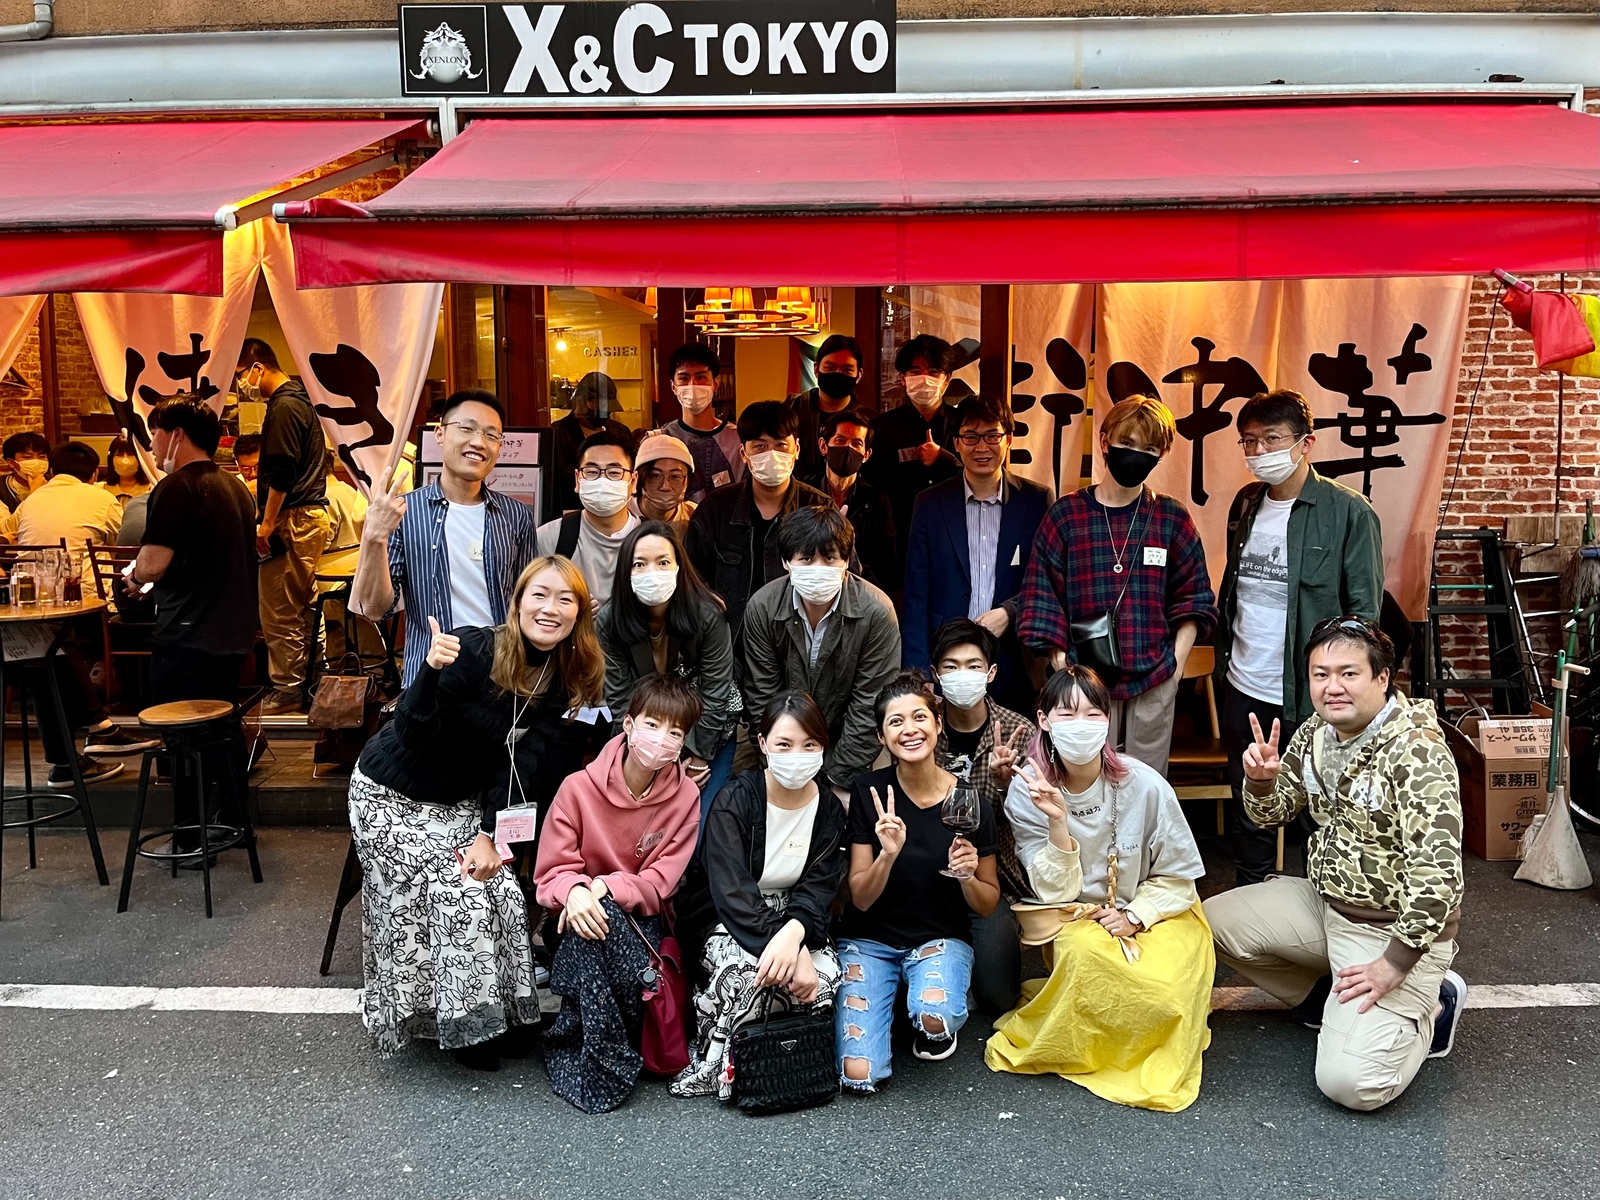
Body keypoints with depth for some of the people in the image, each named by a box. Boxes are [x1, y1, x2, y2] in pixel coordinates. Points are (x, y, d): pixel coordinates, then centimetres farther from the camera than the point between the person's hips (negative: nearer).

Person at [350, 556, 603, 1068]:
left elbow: (519, 765, -7)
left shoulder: (560, 681, -7)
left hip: (460, 802, 6)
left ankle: (496, 1010, 12)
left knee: (502, 892, -9)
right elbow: (412, 735, -27)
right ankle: (458, 1023, 5)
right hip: (391, 796, -5)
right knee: (459, 898, -15)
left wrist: (489, 835, -17)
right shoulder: (472, 649, -26)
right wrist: (432, 671, -44)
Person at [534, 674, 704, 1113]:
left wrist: (606, 887, -26)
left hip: (641, 917, 1)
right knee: (593, 921, -35)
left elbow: (659, 883, -10)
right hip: (584, 914, 0)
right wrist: (575, 892, -32)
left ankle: (573, 1044, -9)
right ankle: (604, 1064, -23)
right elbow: (552, 870, -9)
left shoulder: (685, 798, -8)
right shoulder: (580, 787, -10)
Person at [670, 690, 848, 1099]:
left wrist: (793, 935, -31)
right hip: (732, 924, -4)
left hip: (796, 923, 4)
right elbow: (732, 892, -21)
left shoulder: (829, 809, 1)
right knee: (744, 972, -36)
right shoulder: (734, 801, -13)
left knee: (823, 977, -28)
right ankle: (713, 1066, -11)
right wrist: (793, 954, -33)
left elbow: (818, 889, -6)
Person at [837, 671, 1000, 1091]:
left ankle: (931, 1026, 5)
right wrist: (888, 854, -28)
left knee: (935, 1019, -34)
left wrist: (967, 877, -21)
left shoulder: (969, 801, -10)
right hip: (871, 941, 1)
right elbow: (861, 899, -9)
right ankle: (894, 992, 16)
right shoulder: (869, 793, -10)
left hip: (942, 939, 0)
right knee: (860, 1076, -15)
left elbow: (988, 904, 1)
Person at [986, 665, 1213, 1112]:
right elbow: (1055, 892, -15)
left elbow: (1177, 876, -3)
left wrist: (1133, 916, -17)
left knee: (1167, 985, -29)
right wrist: (1056, 821, -29)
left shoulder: (1144, 785, -15)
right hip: (1077, 921, 0)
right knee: (1084, 950, -34)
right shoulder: (1027, 792, -13)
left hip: (1155, 914, 0)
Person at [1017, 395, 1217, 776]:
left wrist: (1177, 660, 0)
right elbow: (1042, 597, 1)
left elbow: (1193, 598, 9)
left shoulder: (1172, 518, 4)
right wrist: (1061, 666, -5)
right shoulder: (1066, 514, 0)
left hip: (1154, 680, 1)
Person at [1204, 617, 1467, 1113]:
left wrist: (1394, 965, -26)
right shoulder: (1316, 731, -1)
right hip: (1324, 900, 8)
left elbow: (1437, 872, -30)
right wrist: (1261, 779, -15)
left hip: (1396, 927, -8)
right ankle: (1329, 1000, 17)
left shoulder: (1417, 752, -25)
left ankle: (1428, 1007, 10)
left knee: (1350, 1082, -20)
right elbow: (1271, 813, 9)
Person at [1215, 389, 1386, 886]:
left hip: (1310, 697, -5)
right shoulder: (1245, 503, 8)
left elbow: (1363, 610, -9)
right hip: (1242, 690, 6)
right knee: (1249, 808, 17)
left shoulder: (1349, 513, -10)